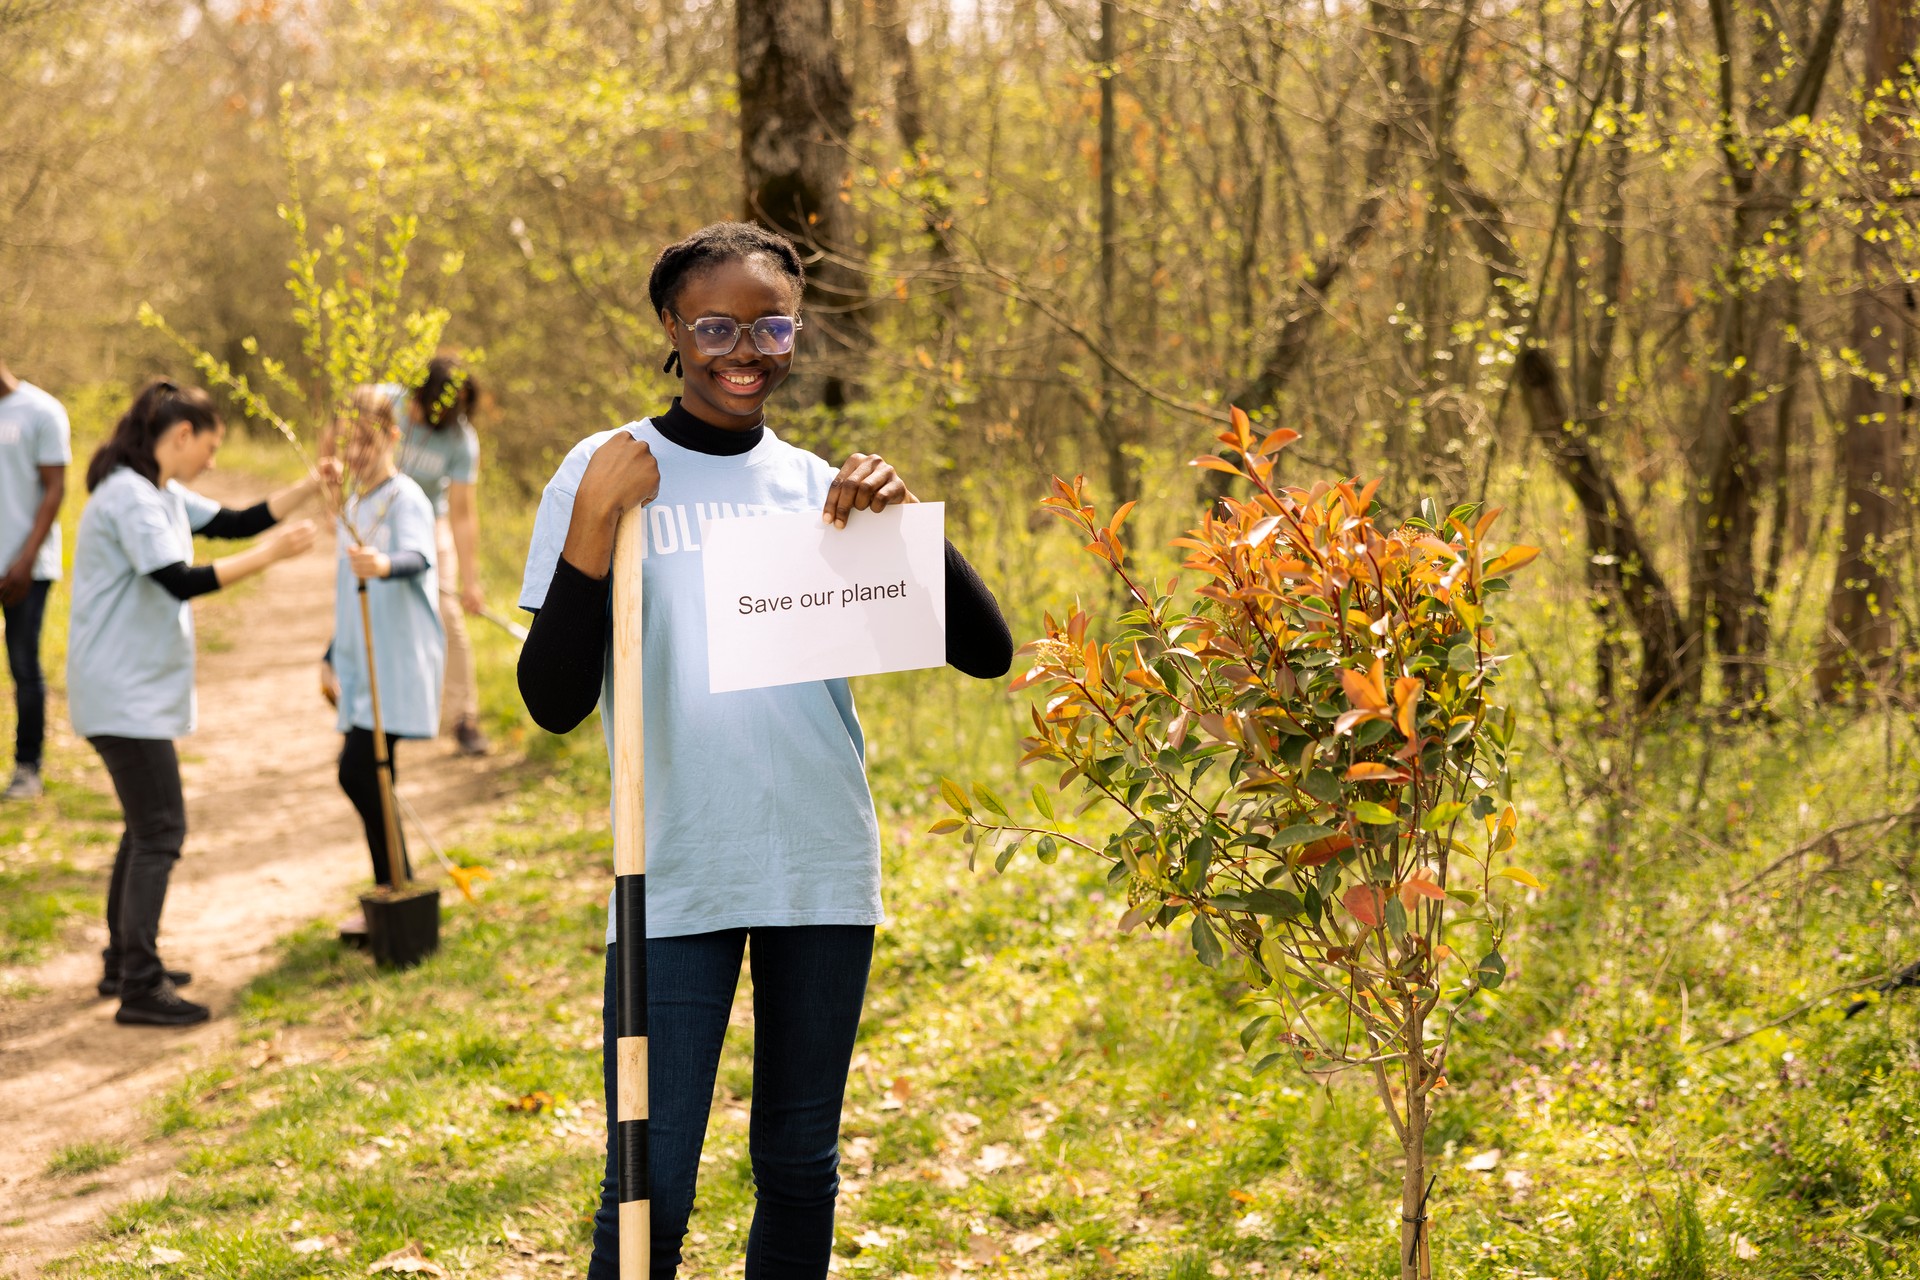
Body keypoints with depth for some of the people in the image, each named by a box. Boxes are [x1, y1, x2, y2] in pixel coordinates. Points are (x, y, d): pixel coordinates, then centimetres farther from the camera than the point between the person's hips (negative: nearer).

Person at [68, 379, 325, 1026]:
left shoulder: (162, 494, 13)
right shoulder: (129, 497, -19)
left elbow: (231, 522, 17)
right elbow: (180, 581, -27)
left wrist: (308, 487, 6)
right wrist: (271, 553, -23)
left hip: (142, 689, 11)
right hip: (125, 693, -11)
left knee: (147, 826, 18)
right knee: (159, 831, -9)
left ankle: (123, 964, 28)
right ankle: (140, 986, -7)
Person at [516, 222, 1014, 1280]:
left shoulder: (820, 488, 8)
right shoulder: (609, 473, -1)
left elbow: (986, 652, 4)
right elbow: (554, 702, -9)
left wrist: (903, 521, -10)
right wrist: (594, 520, -19)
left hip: (825, 874, 4)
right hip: (678, 878, -3)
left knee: (801, 1171, 13)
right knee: (650, 1191, -4)